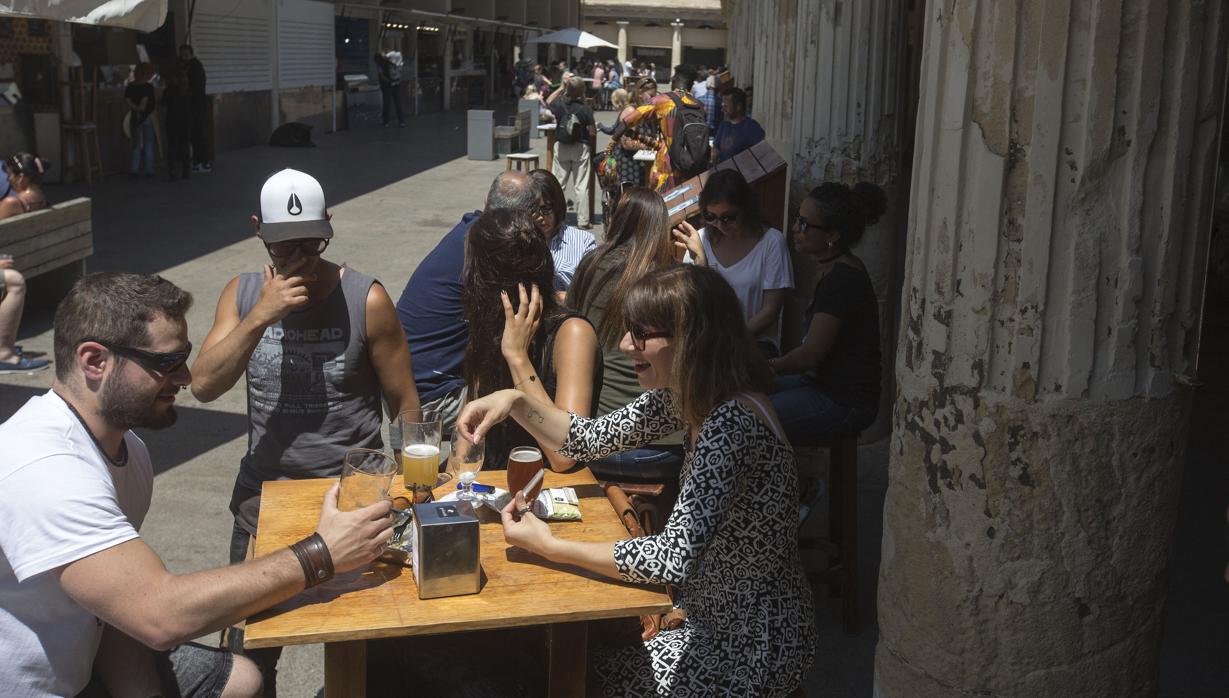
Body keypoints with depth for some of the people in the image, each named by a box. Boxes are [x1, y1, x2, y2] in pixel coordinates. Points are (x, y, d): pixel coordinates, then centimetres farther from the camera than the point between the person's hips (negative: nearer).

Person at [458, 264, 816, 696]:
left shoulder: (731, 424, -31)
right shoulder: (688, 396, -3)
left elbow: (675, 557, -34)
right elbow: (593, 439, 6)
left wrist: (550, 547, -26)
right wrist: (516, 402, -10)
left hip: (753, 649, -8)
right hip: (724, 616, 8)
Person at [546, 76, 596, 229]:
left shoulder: (560, 106, -5)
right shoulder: (586, 110, -13)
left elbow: (548, 101, 18)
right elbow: (592, 133, -11)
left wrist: (561, 87, 16)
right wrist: (595, 129, 11)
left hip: (561, 147, 3)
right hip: (581, 148, -3)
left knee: (558, 183, 10)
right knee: (581, 186, 1)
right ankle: (583, 220, 2)